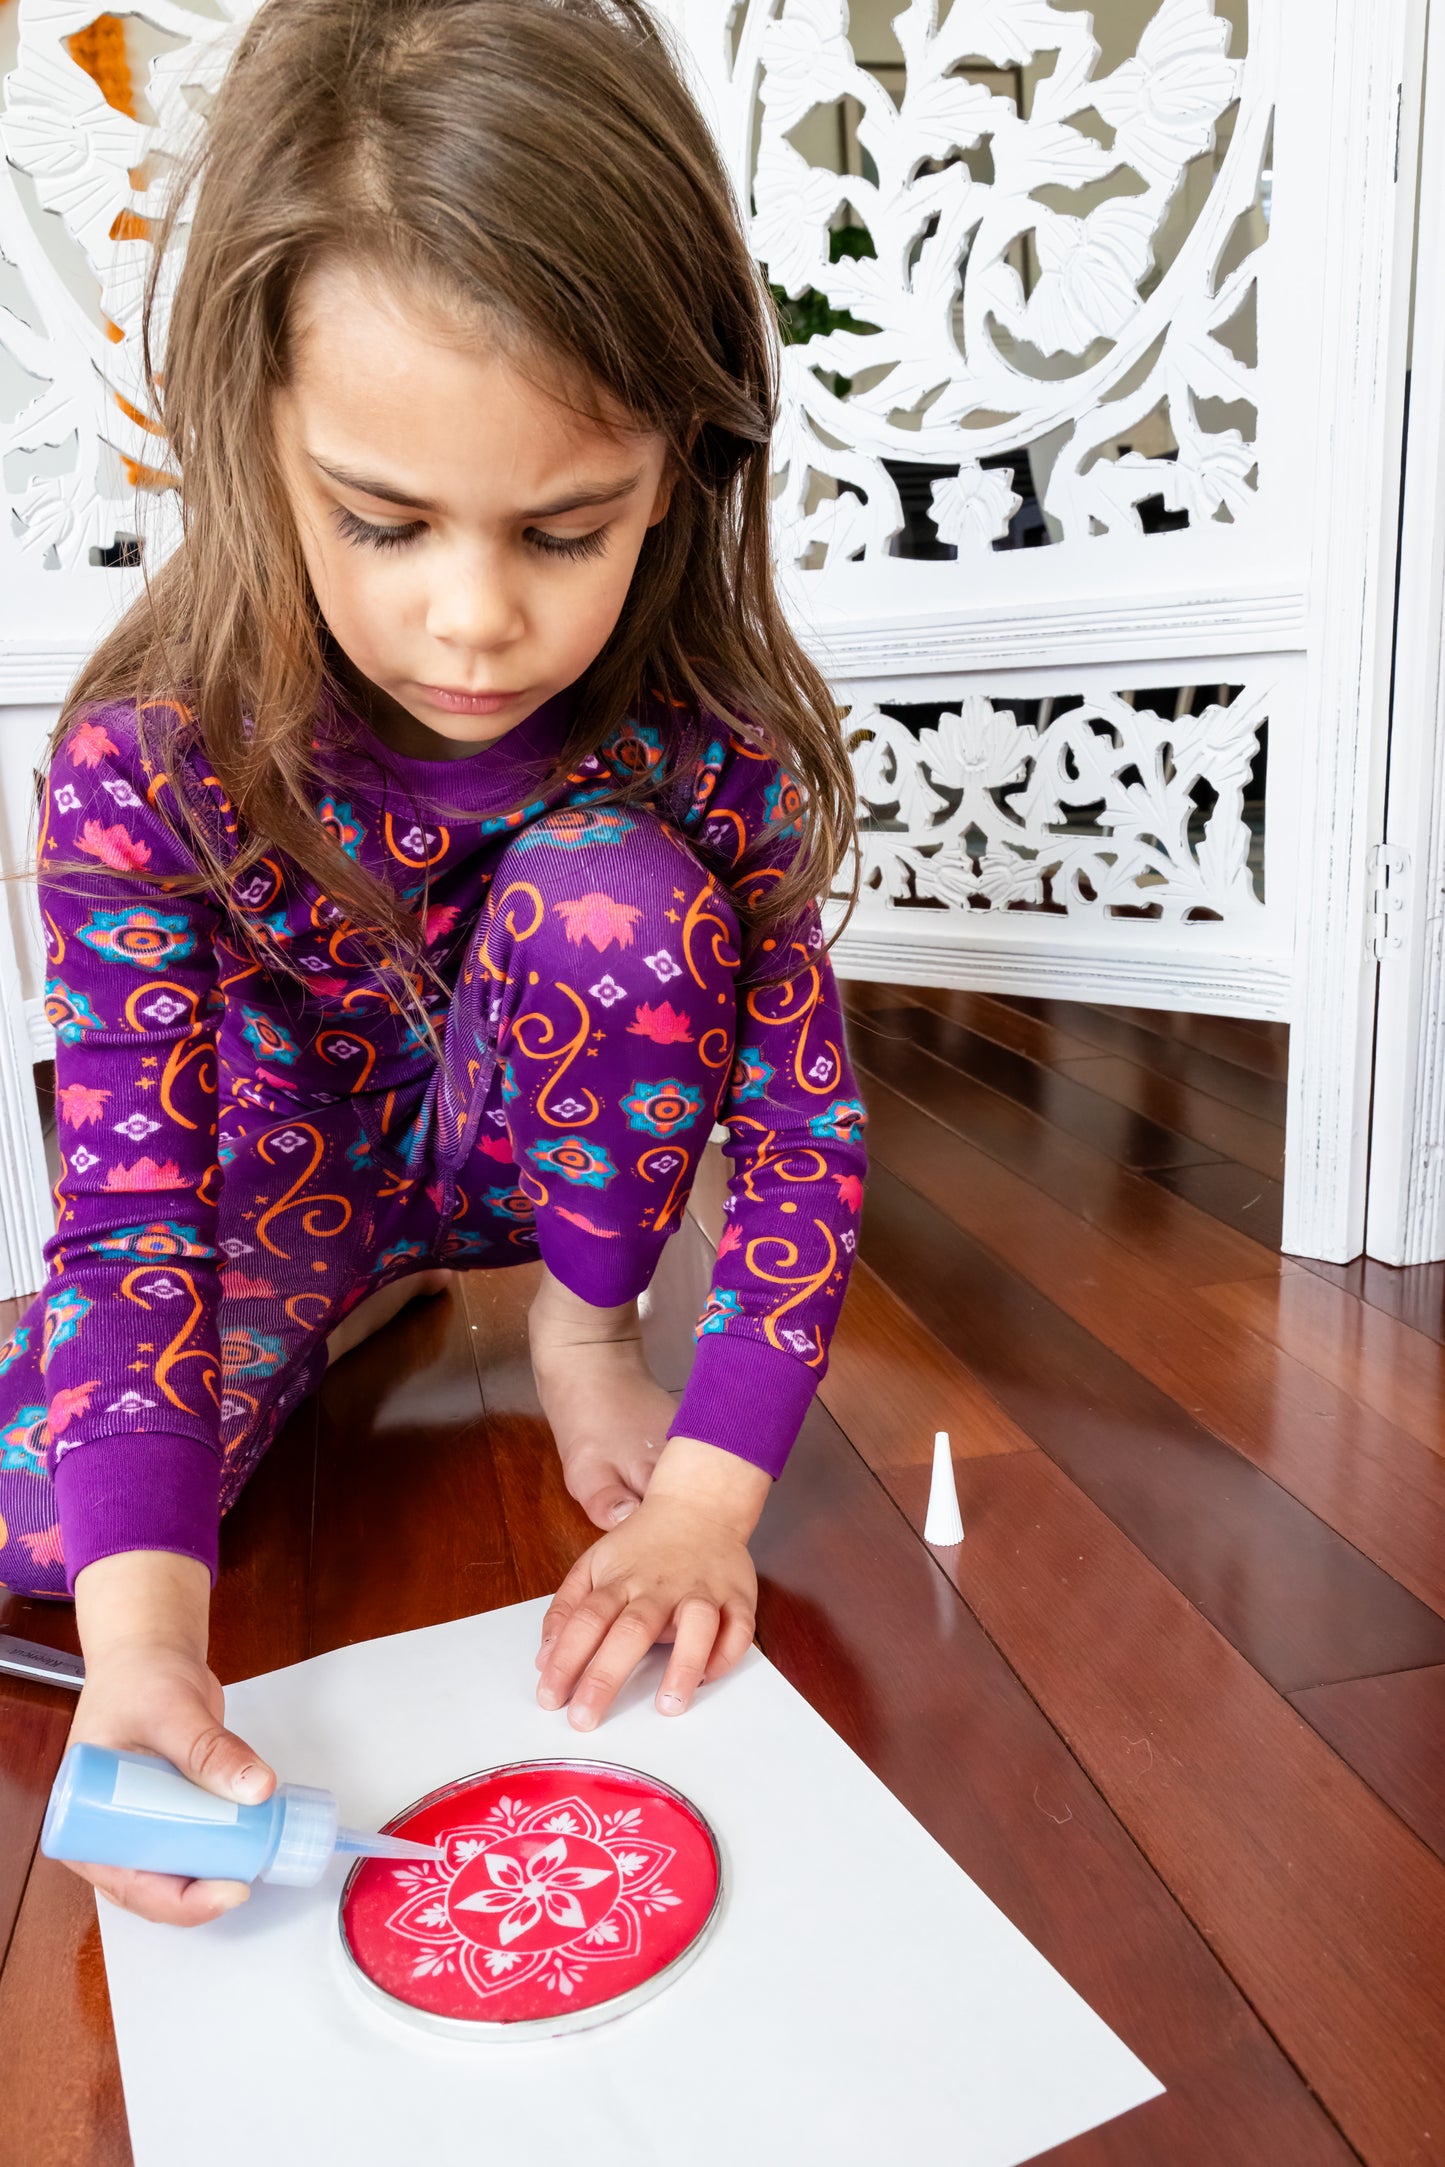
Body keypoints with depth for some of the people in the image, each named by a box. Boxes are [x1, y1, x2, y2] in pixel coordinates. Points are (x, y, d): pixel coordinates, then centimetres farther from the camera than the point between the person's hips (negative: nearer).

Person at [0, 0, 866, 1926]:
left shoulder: (705, 734, -26)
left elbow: (803, 1119, -22)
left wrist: (708, 1494, -32)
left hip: (537, 1132, 1)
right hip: (279, 1163, 0)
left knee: (612, 883, -31)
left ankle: (582, 1316, -6)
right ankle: (368, 1304, 7)